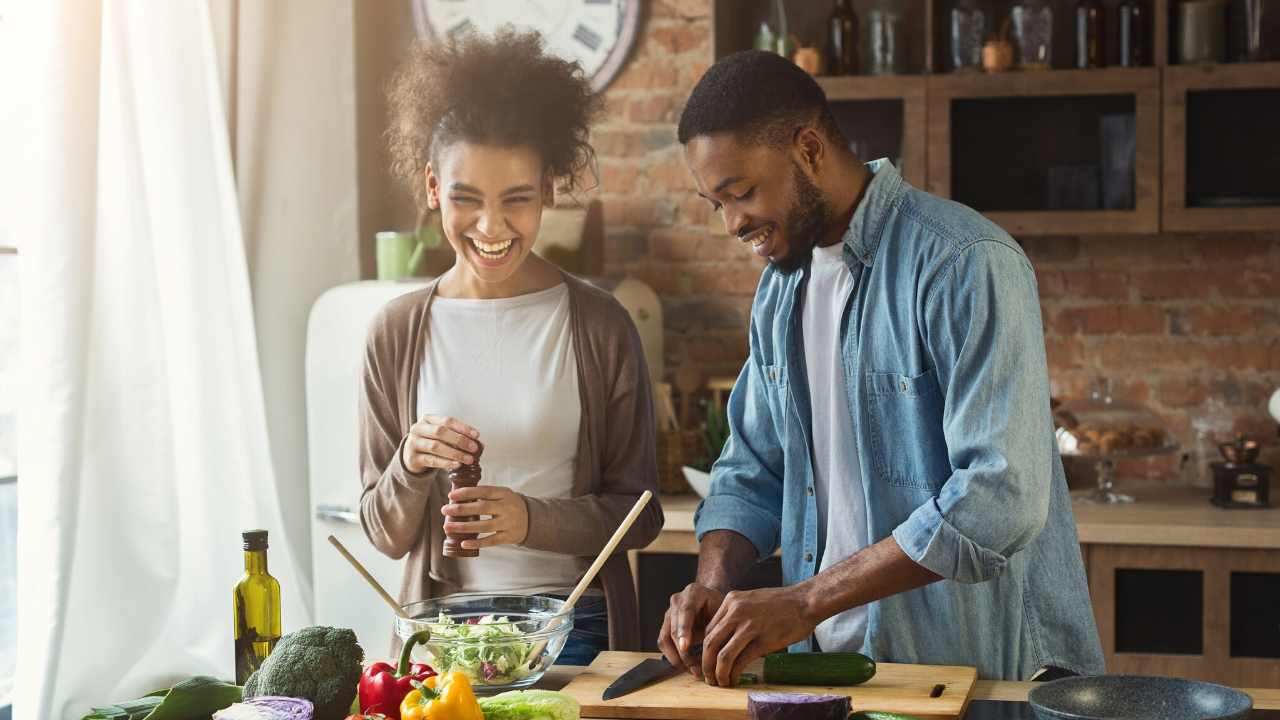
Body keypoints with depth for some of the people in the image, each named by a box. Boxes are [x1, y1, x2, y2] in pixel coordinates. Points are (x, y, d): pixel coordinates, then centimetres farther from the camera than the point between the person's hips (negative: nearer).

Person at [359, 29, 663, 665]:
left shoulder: (599, 325, -4)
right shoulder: (397, 332, 0)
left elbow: (639, 514, -2)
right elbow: (387, 534, 4)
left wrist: (532, 519, -20)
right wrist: (409, 468, -17)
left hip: (576, 628, -1)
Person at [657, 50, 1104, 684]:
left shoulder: (966, 265, -15)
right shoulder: (780, 287, 11)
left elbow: (1001, 497, -23)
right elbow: (752, 470, 16)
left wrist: (805, 600, -22)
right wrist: (713, 583, -4)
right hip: (834, 659, 7)